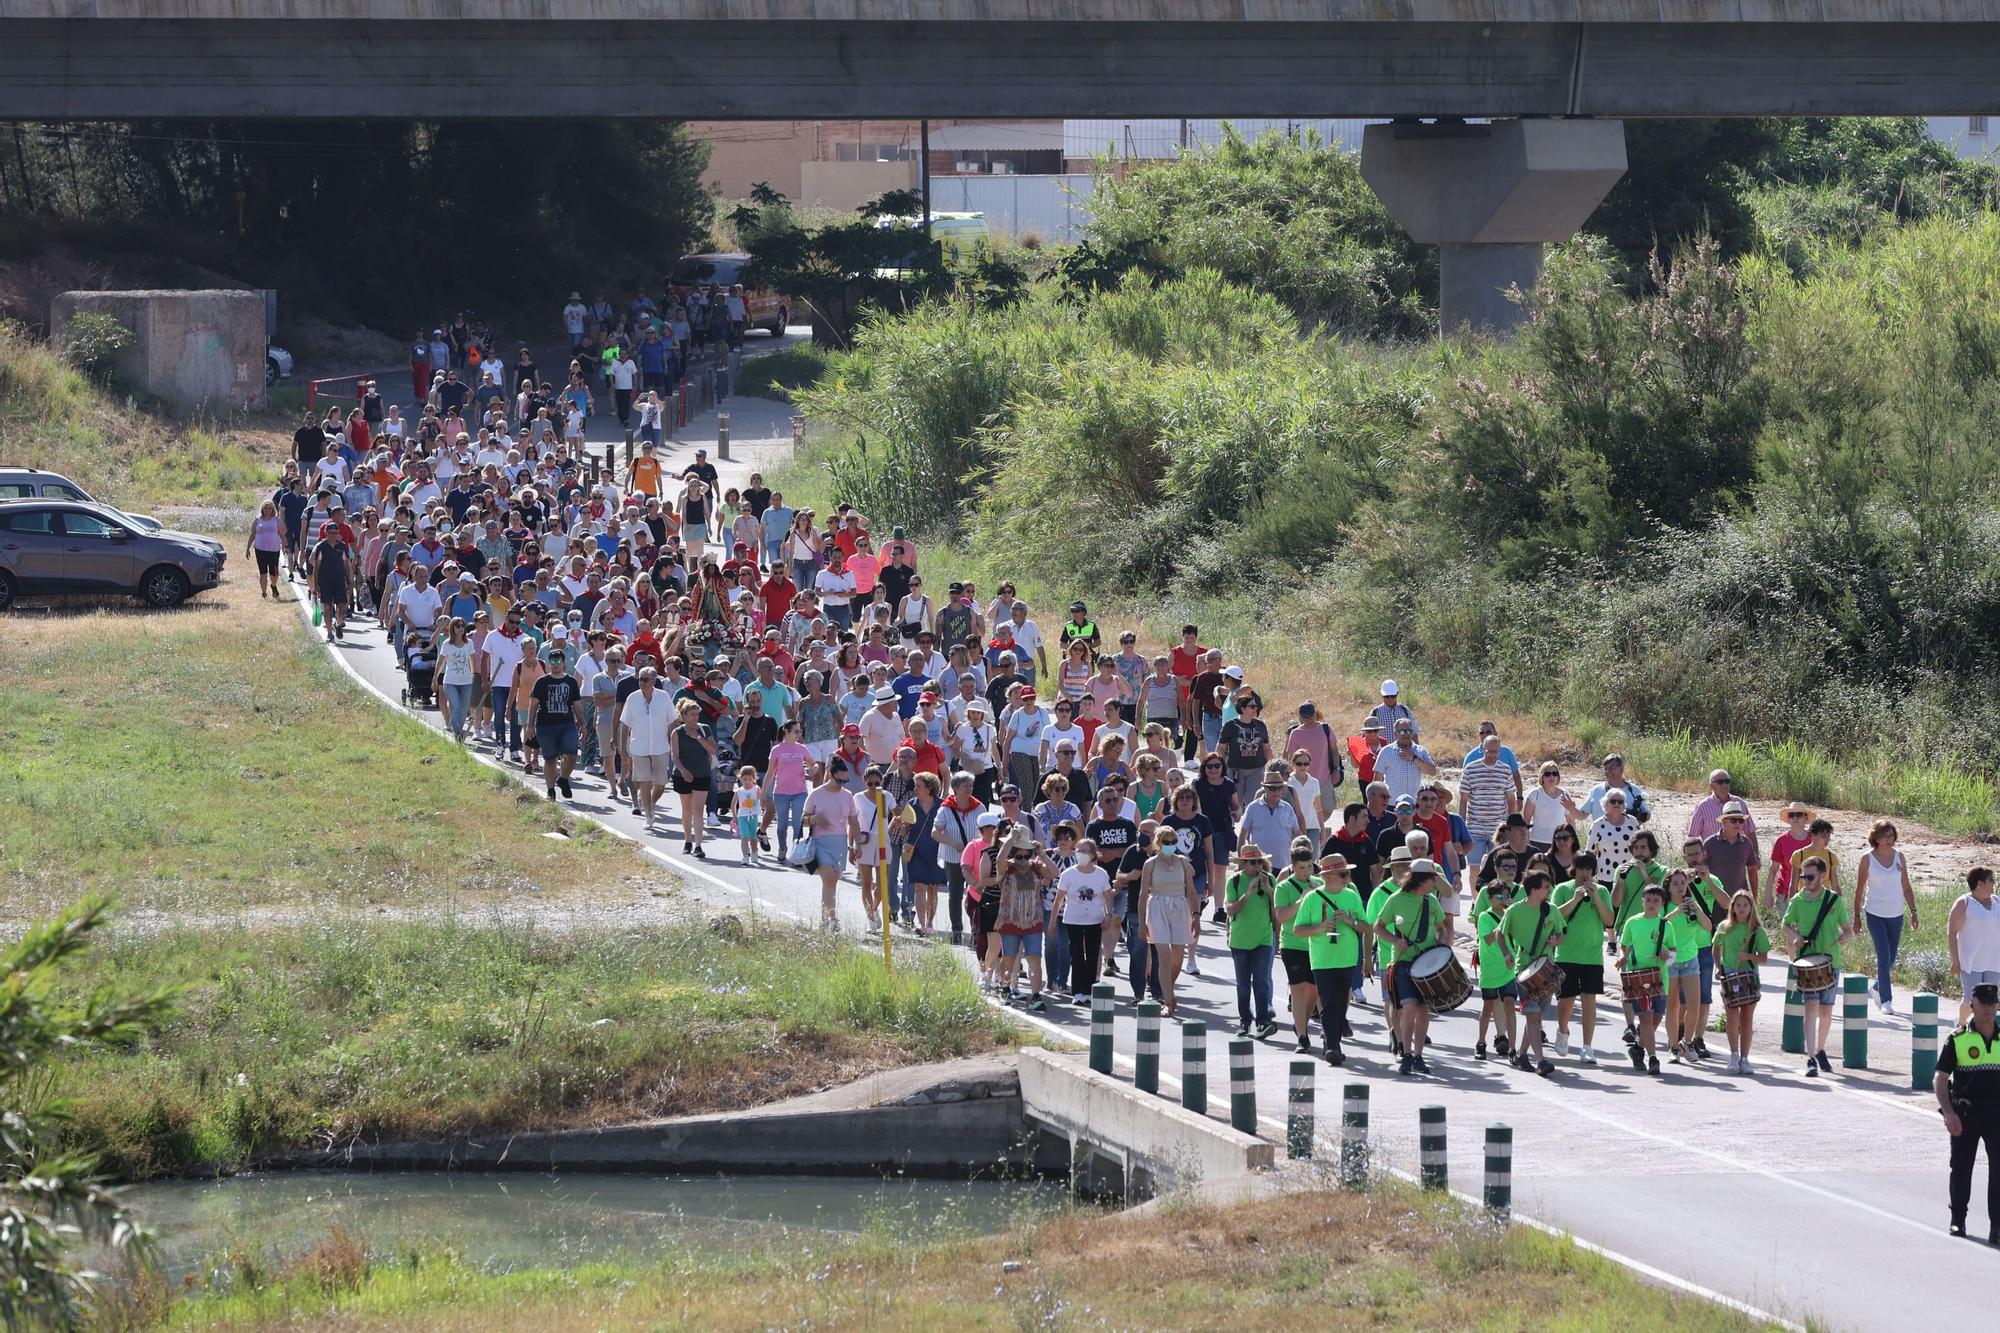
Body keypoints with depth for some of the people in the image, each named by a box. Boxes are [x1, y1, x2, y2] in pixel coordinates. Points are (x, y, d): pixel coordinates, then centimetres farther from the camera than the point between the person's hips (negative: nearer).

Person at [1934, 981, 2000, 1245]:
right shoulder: (1959, 1038, -2)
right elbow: (1940, 1079, -3)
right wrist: (1949, 1113, -14)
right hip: (1965, 1113, -1)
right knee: (1961, 1166, 10)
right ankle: (1958, 1218, 27)